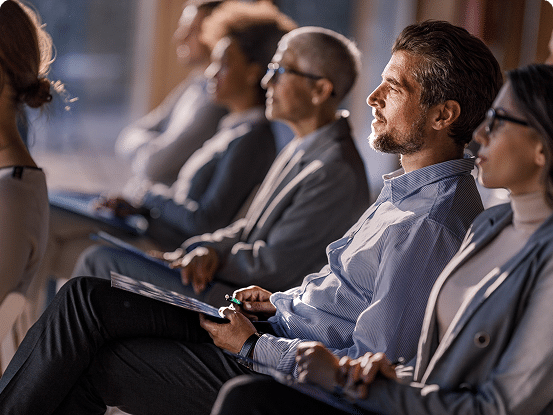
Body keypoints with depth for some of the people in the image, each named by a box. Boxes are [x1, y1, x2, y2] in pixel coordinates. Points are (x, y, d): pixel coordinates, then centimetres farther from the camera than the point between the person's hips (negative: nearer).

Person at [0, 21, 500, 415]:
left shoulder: (428, 225, -24)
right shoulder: (412, 189, 9)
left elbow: (372, 369, -26)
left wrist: (252, 347, -16)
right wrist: (282, 302, 10)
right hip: (286, 330, 10)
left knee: (94, 366, -4)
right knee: (87, 297, 3)